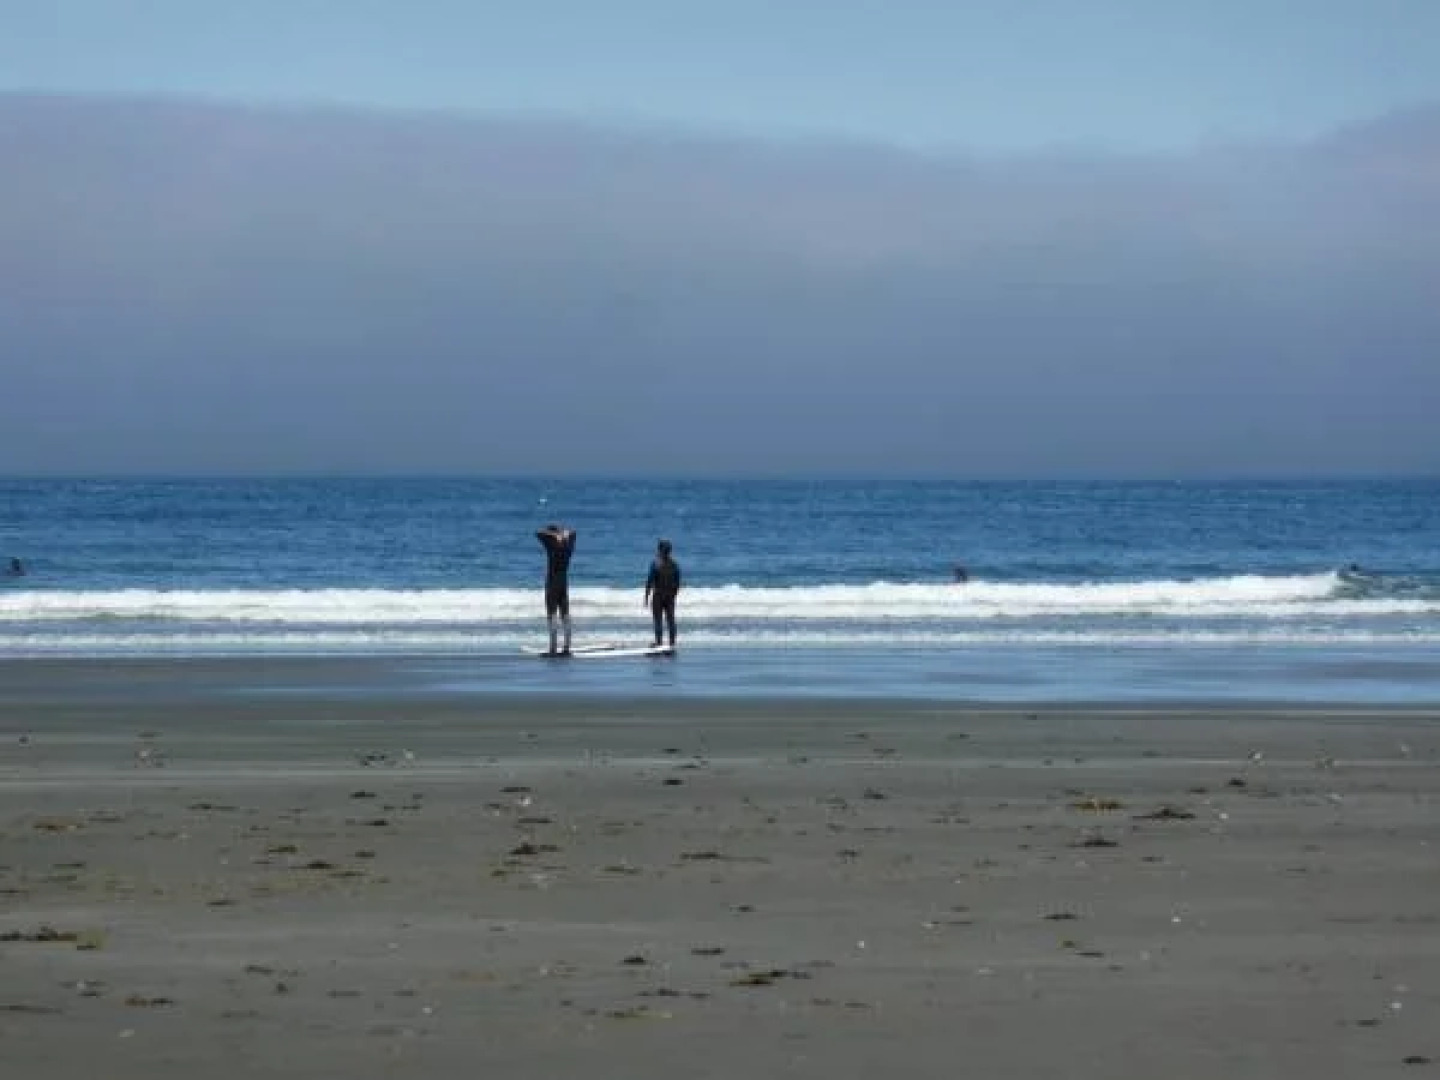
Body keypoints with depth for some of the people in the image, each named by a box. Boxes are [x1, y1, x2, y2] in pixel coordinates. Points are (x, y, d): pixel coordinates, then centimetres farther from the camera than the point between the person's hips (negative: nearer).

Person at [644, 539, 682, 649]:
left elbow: (650, 581, -11)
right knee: (670, 620, 7)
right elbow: (677, 582, 10)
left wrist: (647, 596, -5)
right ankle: (672, 643, 6)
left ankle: (658, 643, -8)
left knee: (658, 620, -4)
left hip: (658, 595, -5)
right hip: (670, 596, 5)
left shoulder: (656, 564, -10)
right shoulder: (674, 564, 6)